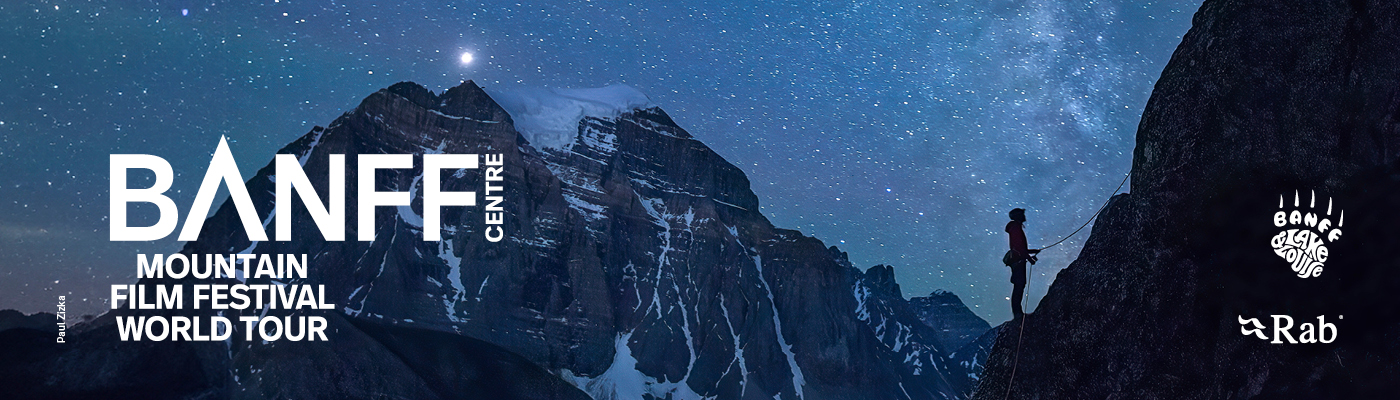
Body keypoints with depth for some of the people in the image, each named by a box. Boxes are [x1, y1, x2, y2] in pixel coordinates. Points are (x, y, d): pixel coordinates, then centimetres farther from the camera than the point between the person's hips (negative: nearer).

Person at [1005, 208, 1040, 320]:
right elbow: (1019, 247, -18)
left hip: (1017, 261, 10)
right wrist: (1029, 258, -16)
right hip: (1018, 261, -10)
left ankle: (1017, 312, 9)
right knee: (1019, 286, -12)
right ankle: (1017, 313, -15)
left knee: (1019, 286, 9)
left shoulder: (1015, 228, 22)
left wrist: (1034, 251, 33)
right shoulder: (1016, 228, -10)